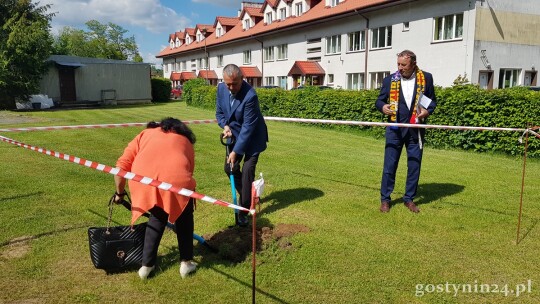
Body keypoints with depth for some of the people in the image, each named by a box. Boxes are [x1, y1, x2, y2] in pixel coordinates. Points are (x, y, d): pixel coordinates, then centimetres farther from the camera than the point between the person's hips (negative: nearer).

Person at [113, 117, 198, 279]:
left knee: (157, 217, 27)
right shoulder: (185, 140, 30)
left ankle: (147, 265, 33)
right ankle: (186, 263, 30)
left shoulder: (146, 133, 29)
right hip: (176, 179, -1)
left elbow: (122, 165, 19)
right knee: (184, 218, 25)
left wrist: (120, 193, 30)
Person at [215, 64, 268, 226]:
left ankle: (244, 210, -1)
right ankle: (248, 196, 31)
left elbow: (248, 127, -28)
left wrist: (236, 151, -26)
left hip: (252, 137, -7)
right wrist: (225, 126, -16)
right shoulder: (221, 88, -9)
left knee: (247, 171, -11)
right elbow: (219, 112, 5)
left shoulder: (250, 96, -30)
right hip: (235, 134, 7)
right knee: (229, 168, 8)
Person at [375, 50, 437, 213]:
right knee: (389, 165, 2)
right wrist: (383, 107, -13)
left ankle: (409, 199, 21)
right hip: (395, 129, 0)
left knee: (414, 165, 7)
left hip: (416, 129, 1)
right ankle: (385, 199, 14)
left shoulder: (426, 78, 4)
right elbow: (379, 100, 9)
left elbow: (432, 100, 12)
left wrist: (427, 111, -9)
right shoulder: (390, 80, 4)